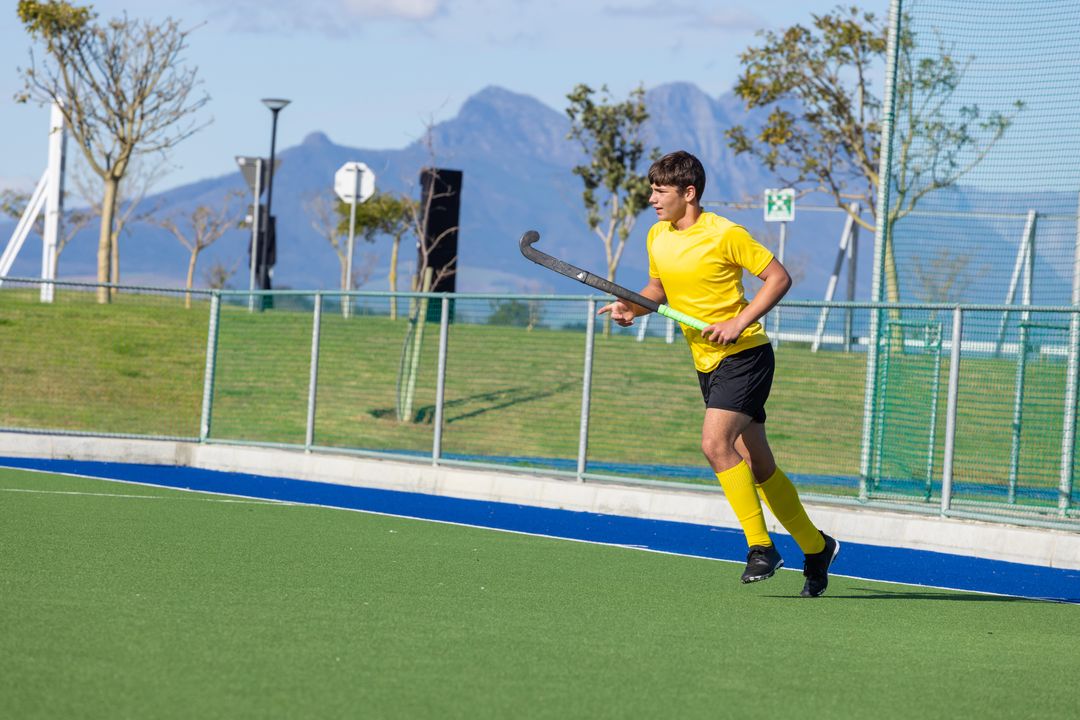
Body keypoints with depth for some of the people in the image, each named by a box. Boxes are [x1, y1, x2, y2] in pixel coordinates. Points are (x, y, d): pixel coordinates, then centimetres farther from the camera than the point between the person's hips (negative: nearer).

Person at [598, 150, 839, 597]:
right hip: (707, 362, 7)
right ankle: (815, 548, 25)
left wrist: (739, 322, -20)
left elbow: (779, 277, -11)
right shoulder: (657, 238, 5)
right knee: (758, 466, 10)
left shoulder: (725, 235, -15)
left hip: (745, 355, -7)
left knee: (715, 443, -24)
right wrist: (634, 306, 1)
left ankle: (760, 546, -16)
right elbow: (660, 287, 22)